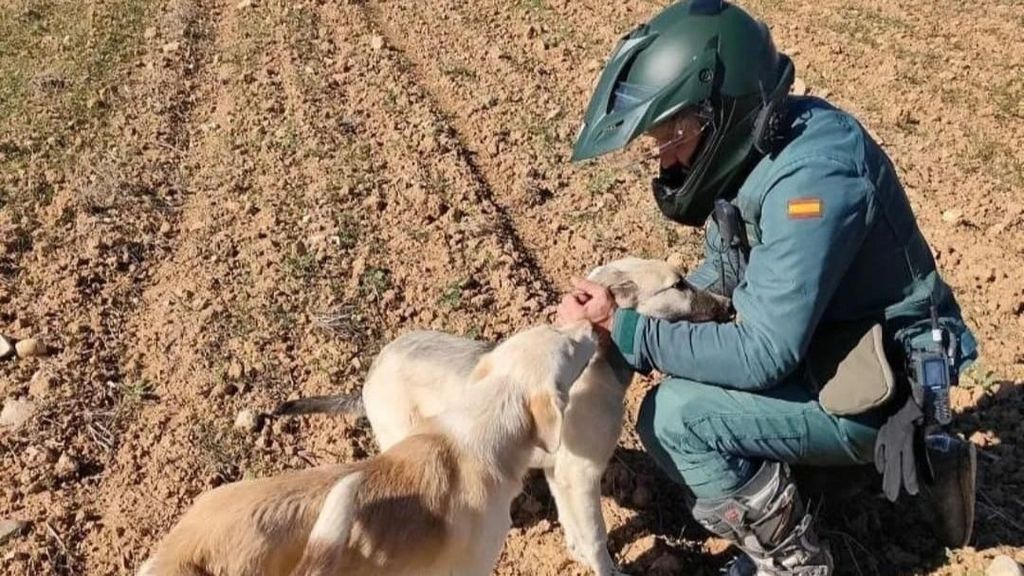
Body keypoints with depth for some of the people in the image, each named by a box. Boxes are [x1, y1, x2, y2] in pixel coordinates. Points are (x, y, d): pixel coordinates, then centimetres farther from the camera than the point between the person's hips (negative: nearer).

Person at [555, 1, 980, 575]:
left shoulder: (811, 180, -29)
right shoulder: (760, 143, -2)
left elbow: (764, 354, -28)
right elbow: (726, 270, 11)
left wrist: (624, 331, -23)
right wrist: (634, 309, -3)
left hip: (879, 392, -9)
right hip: (835, 353, 9)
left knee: (673, 415, -19)